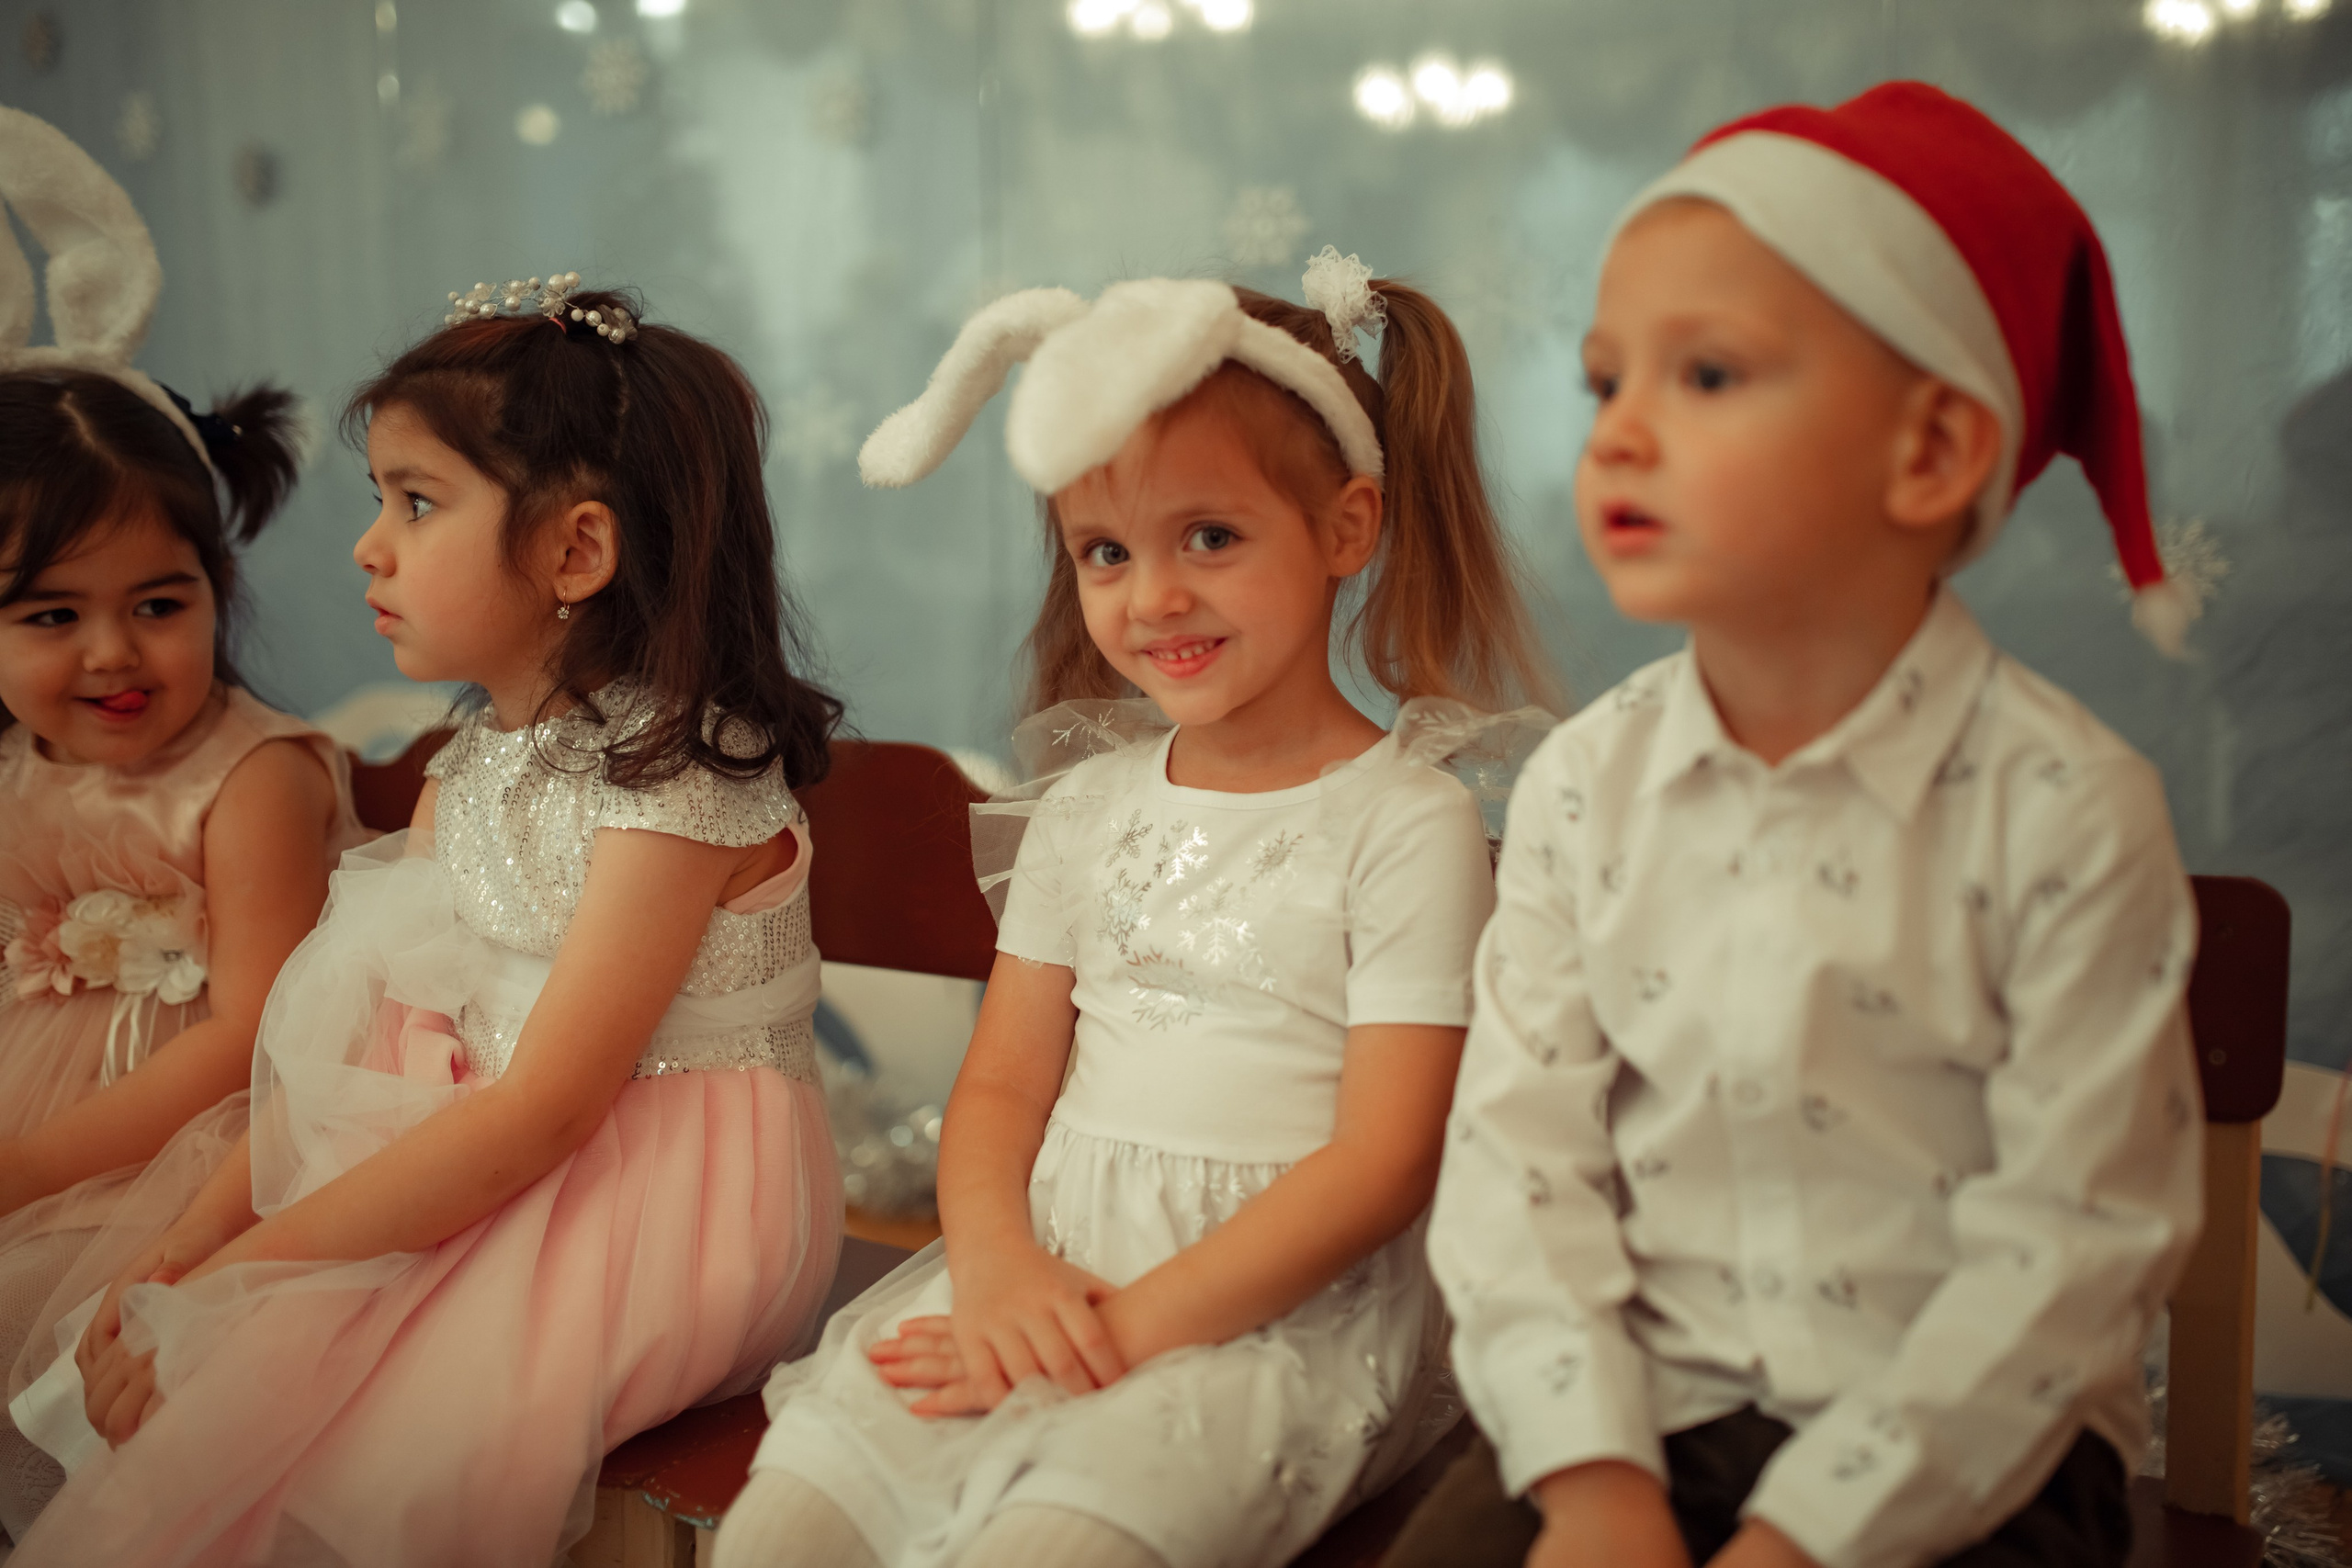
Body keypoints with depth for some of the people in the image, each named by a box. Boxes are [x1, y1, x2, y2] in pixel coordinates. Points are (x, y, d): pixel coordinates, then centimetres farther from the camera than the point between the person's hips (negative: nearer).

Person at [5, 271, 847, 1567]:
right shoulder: (465, 764, 9)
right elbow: (362, 1034, 5)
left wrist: (248, 1269, -23)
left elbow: (540, 1112, -23)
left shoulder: (678, 777, -19)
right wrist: (191, 1237, -7)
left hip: (661, 1193, -8)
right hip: (472, 1160, 8)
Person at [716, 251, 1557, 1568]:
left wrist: (1136, 1320, -16)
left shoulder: (1409, 820, -4)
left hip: (1278, 1310, -4)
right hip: (1044, 1269, 5)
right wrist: (997, 1262, -10)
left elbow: (1384, 1161, -10)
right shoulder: (1085, 805, 14)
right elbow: (1005, 1080, 11)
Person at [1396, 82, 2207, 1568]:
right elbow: (1522, 1142, -3)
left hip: (1965, 1440, -2)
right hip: (1643, 1400, 3)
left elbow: (2071, 1239, -11)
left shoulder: (2063, 810, -11)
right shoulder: (1584, 783, 0)